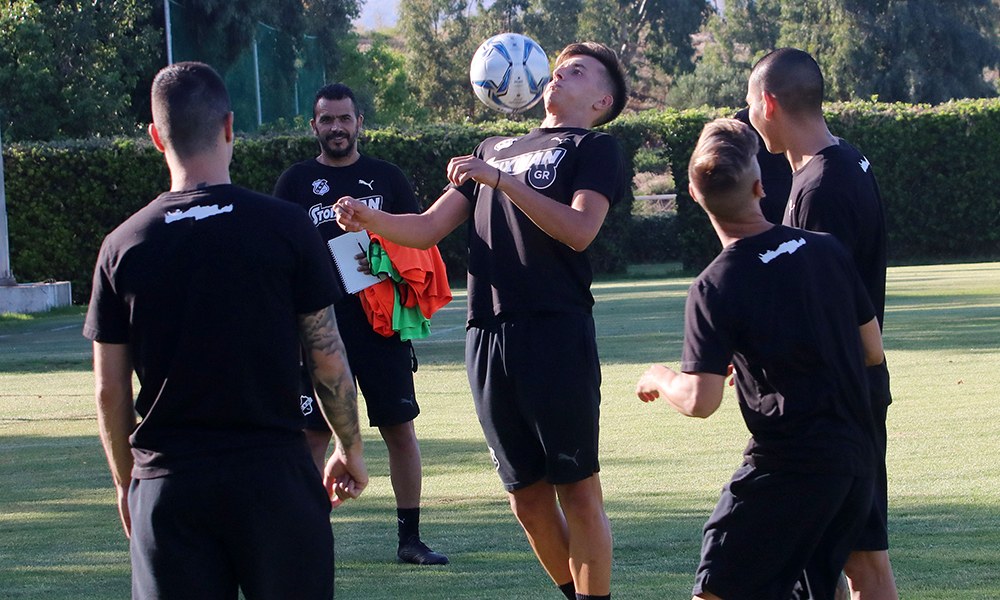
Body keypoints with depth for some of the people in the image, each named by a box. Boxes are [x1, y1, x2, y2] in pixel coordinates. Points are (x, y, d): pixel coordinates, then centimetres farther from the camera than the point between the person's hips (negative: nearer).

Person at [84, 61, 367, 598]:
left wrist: (125, 480, 18)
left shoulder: (123, 246, 0)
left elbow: (109, 389, 4)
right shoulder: (284, 227, -4)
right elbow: (328, 359, 0)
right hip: (272, 472, -1)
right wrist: (350, 448, 15)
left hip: (166, 482, 1)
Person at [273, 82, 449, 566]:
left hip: (381, 323, 1)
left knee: (400, 429, 0)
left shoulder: (386, 178, 10)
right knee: (313, 434, -1)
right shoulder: (297, 181, 7)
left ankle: (410, 538, 8)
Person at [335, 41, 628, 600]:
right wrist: (370, 219, -1)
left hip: (556, 335, -6)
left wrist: (500, 179, -17)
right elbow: (428, 228, 18)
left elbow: (579, 230, -13)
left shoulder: (595, 148, 5)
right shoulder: (495, 149, 24)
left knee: (577, 490, -5)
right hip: (489, 338, 6)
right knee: (528, 496, 9)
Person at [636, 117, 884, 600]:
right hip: (856, 462, 6)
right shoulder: (826, 251, 3)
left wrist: (659, 379, 5)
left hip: (786, 467, -6)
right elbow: (872, 350, 12)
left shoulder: (716, 287, -13)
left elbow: (700, 400, -16)